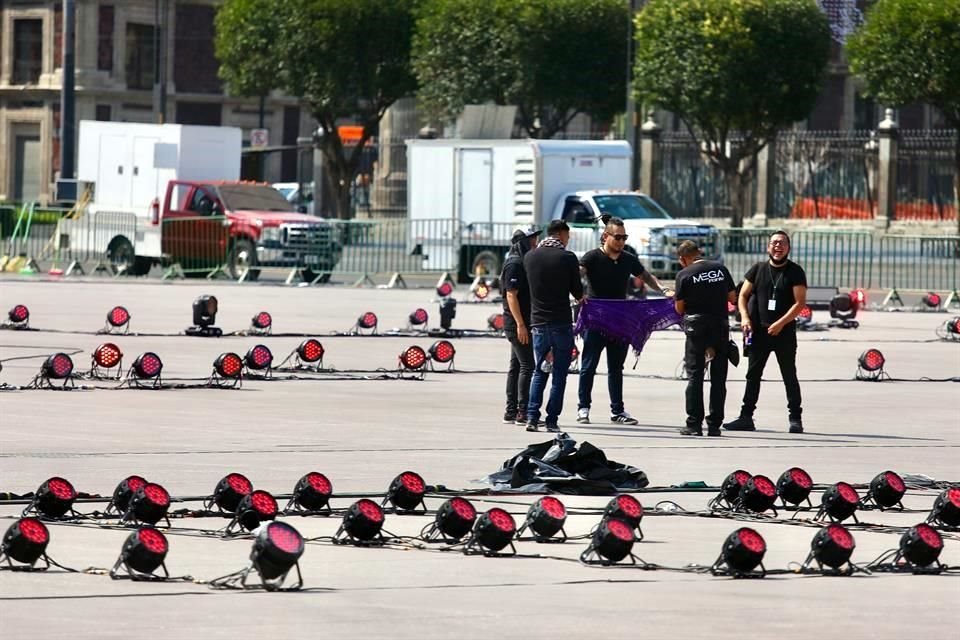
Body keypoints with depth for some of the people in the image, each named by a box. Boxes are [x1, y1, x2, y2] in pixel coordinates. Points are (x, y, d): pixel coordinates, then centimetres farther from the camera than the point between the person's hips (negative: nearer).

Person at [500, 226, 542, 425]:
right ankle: (522, 412, -12)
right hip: (517, 324, -10)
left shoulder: (522, 263, 17)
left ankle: (511, 411, 14)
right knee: (527, 366, -11)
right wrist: (520, 324, -23)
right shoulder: (515, 265, -13)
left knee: (516, 366, 11)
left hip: (521, 324, 10)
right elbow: (511, 295, -19)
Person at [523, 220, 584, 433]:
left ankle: (532, 417, 1)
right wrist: (580, 298, 20)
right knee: (559, 374, 3)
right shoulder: (567, 258, -9)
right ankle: (552, 420, 0)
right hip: (561, 323, -4)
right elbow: (578, 292, -4)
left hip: (538, 322, 4)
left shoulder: (529, 257, 3)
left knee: (539, 372, 13)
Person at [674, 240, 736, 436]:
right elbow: (732, 297, 8)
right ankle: (715, 424, 7)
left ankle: (694, 424, -2)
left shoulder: (684, 275, -6)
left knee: (694, 376, 3)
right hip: (721, 326, 3)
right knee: (718, 377, 8)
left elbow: (680, 308, -2)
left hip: (696, 326, -3)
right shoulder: (720, 268, 2)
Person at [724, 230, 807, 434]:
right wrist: (744, 317, -8)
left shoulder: (795, 272, -1)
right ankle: (746, 417, 7)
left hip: (784, 332, -3)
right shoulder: (758, 269, 9)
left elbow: (800, 302, -8)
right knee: (752, 375, 4)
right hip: (759, 331, 3)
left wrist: (780, 324, -17)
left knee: (789, 376, 1)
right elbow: (743, 295, 10)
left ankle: (795, 418, 5)